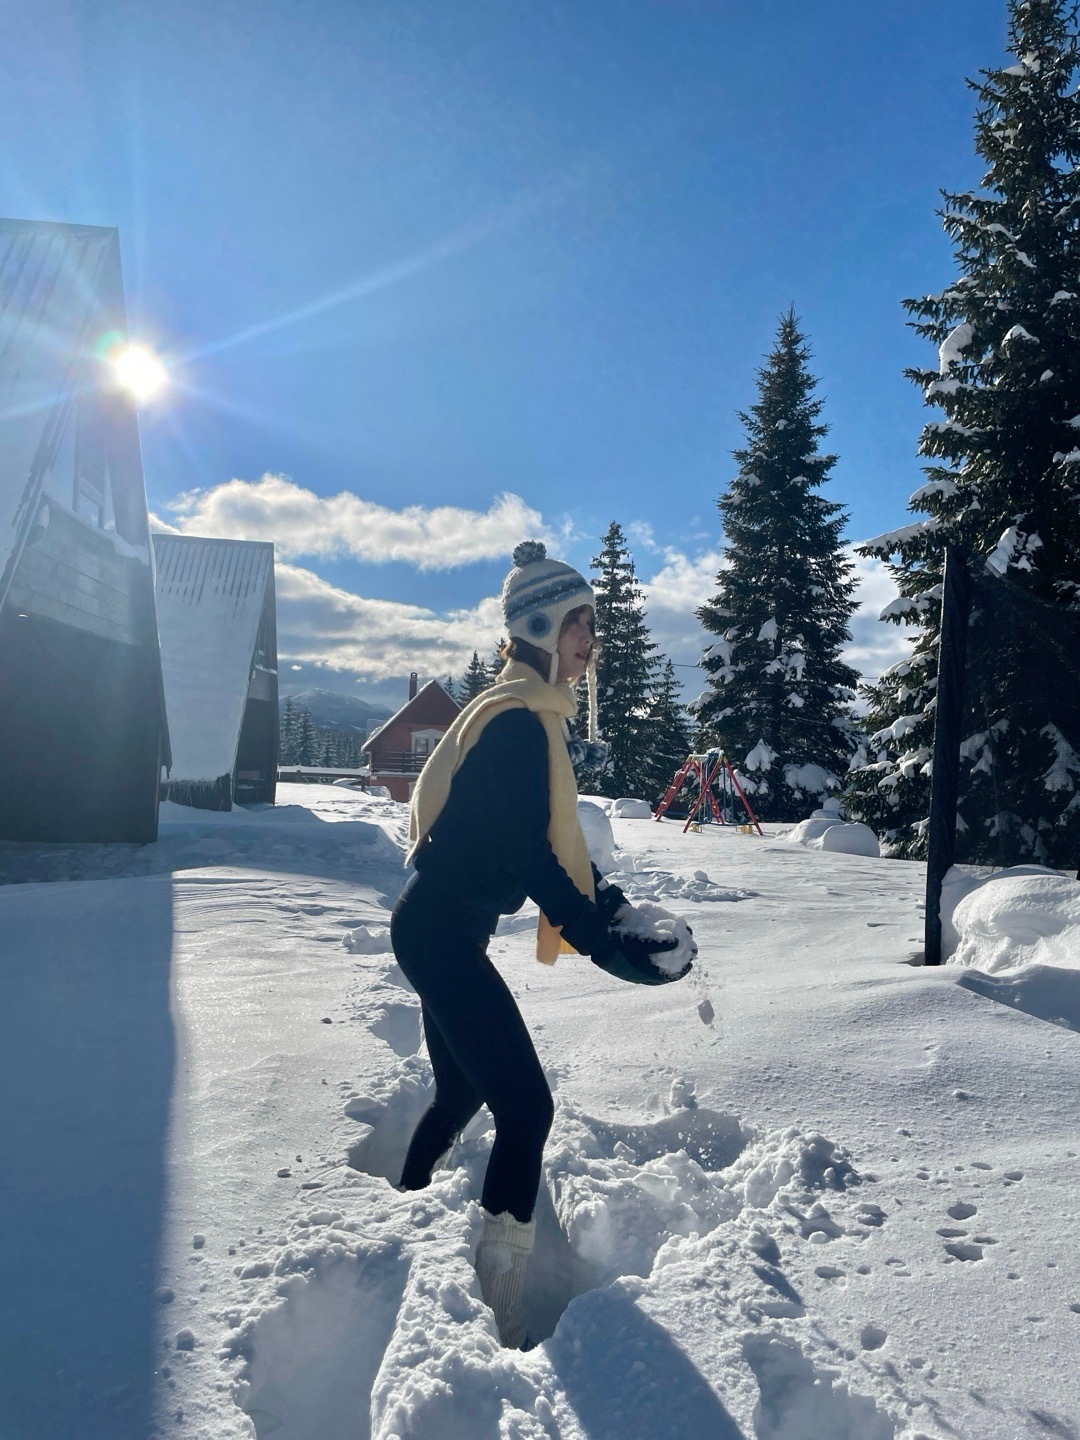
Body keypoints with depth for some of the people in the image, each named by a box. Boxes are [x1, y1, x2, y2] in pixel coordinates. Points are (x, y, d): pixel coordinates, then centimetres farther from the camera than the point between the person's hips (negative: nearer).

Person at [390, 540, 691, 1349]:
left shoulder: (524, 713, 12)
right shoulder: (520, 723, -19)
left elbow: (548, 831, 16)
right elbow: (527, 855, -23)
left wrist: (601, 895, 8)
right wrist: (602, 943, -21)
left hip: (439, 930, 10)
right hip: (445, 934, -10)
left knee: (461, 1094, 23)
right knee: (526, 1108, -9)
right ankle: (503, 1323, -1)